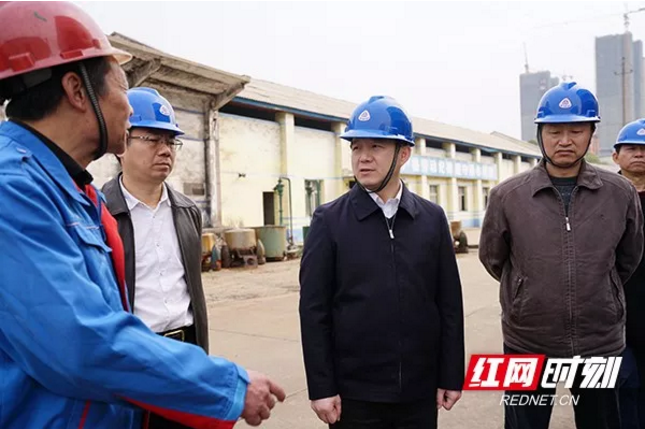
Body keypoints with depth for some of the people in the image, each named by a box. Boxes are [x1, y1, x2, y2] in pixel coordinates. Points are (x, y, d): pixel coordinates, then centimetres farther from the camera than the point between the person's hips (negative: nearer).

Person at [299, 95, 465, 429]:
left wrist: (450, 376, 2)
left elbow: (449, 304, 3)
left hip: (420, 391, 2)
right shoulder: (329, 221, -4)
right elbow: (314, 310, -6)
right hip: (355, 393, -2)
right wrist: (321, 387, -8)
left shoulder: (432, 219, 3)